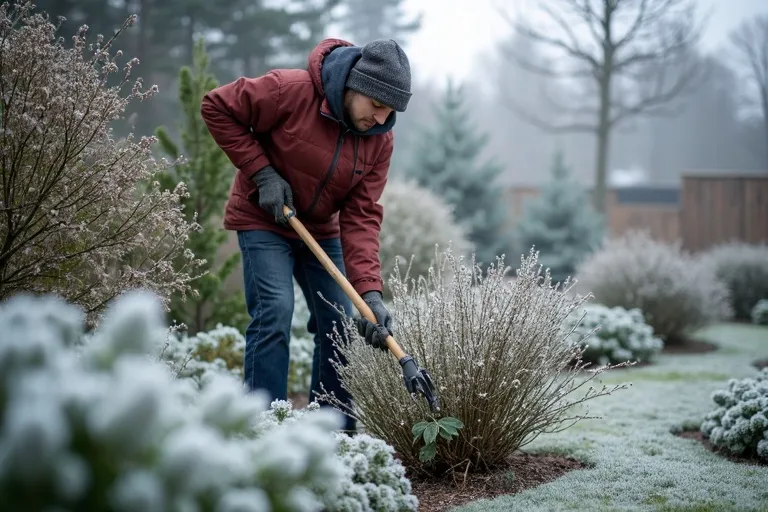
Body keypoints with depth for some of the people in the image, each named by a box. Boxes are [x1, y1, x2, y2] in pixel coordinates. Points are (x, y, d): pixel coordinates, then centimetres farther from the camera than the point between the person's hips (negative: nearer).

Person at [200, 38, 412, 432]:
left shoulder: (380, 140, -12)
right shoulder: (290, 90, -26)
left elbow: (361, 217, -16)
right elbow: (217, 108, -17)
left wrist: (369, 293, -28)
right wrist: (261, 172, -22)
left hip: (320, 230, 5)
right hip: (262, 220, -5)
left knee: (340, 325, 3)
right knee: (275, 312, -19)